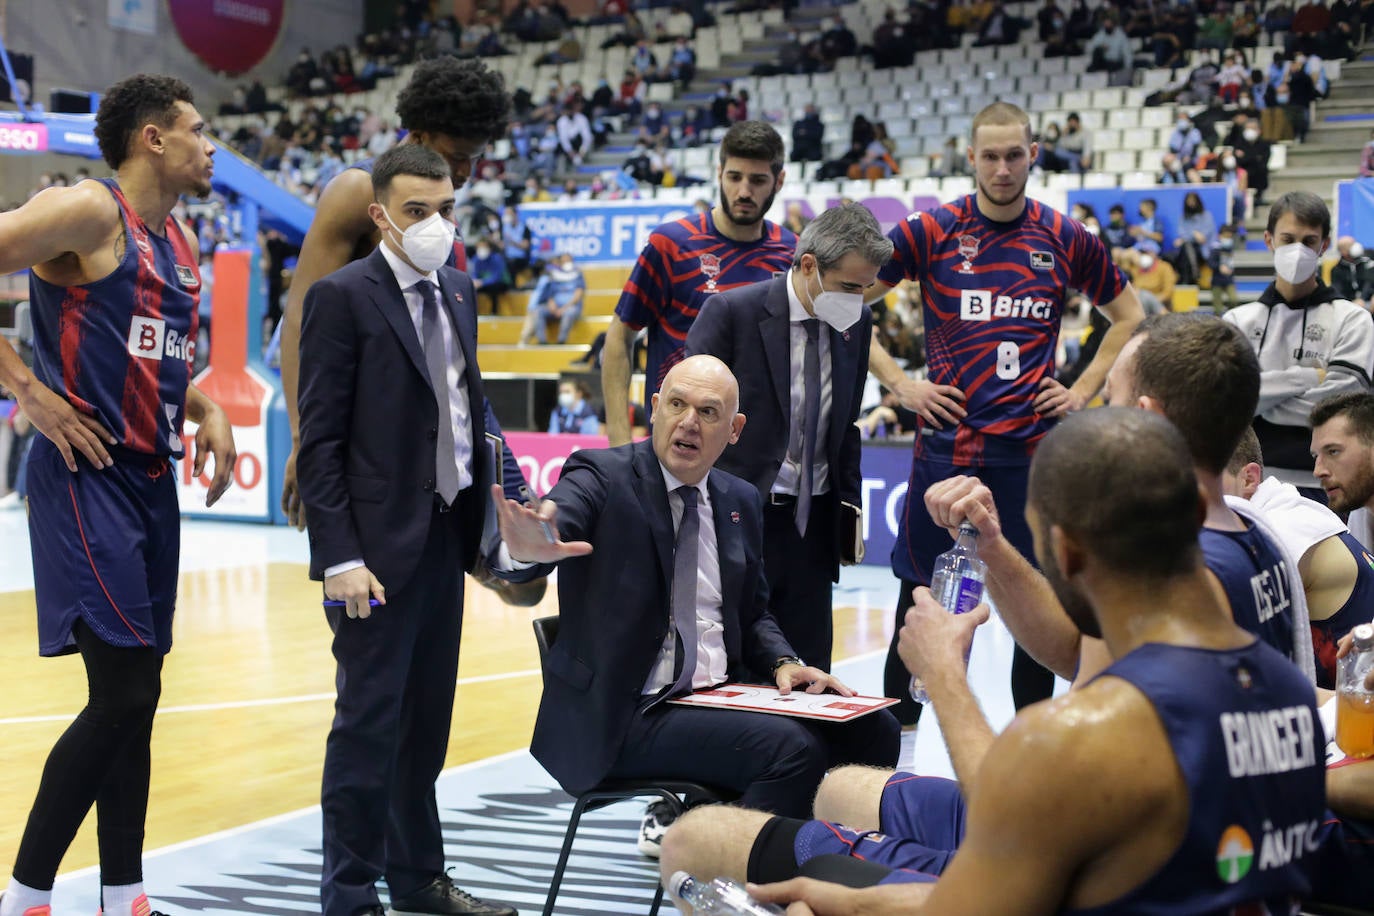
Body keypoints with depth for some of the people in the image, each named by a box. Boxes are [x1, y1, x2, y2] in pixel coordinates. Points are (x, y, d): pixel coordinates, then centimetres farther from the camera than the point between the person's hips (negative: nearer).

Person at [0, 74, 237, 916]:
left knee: (136, 698, 11)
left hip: (152, 480, 9)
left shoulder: (183, 244, 16)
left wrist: (209, 411, 8)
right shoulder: (89, 212, -10)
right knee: (123, 695, -11)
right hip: (87, 476, -9)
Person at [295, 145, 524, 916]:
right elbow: (320, 438, -12)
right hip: (379, 544, -7)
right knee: (369, 723, -2)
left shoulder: (459, 292, 12)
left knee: (427, 720, 14)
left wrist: (490, 515, 8)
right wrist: (339, 556, -17)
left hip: (447, 536, 7)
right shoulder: (343, 297, -9)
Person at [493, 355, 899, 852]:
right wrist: (530, 545, -53)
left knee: (871, 729, -6)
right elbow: (558, 519, -28)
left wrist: (782, 662, 0)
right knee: (793, 748, -25)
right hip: (622, 714, -7)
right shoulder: (602, 476, -6)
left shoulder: (740, 501, 13)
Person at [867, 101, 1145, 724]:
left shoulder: (1066, 240, 5)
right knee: (922, 597, 5)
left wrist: (1084, 389, 7)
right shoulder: (931, 232, 0)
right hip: (946, 443, -1)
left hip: (1033, 447, 1)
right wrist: (899, 384, -2)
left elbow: (1128, 316, 18)